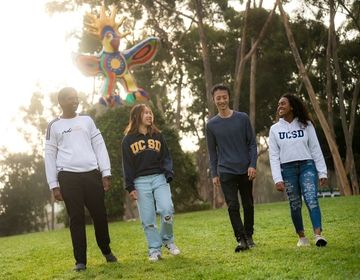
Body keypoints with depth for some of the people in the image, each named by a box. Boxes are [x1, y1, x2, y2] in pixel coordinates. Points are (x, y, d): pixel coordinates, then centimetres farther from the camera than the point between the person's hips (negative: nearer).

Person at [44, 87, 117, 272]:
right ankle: (80, 260, 5)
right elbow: (50, 155, 6)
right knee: (76, 218, -3)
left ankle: (106, 250, 27)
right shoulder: (54, 126, 7)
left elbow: (99, 146, 11)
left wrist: (106, 173, 2)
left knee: (99, 215, 4)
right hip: (68, 177, -2)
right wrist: (54, 185, -1)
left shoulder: (87, 120, 13)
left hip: (92, 174, 2)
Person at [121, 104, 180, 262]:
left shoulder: (157, 135, 13)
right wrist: (130, 187, -3)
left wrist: (169, 176, -3)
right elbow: (127, 165, 3)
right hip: (140, 182, -1)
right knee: (148, 219, -3)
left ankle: (167, 240, 7)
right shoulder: (128, 140, 5)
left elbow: (166, 158, 12)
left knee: (167, 210, -16)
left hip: (159, 178, 1)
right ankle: (154, 250, 7)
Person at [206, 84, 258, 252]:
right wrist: (214, 174, 4)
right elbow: (212, 151, 8)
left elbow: (252, 143, 2)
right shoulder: (211, 125, 3)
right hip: (226, 172, 0)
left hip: (245, 170, 1)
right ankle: (241, 240, -7)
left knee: (248, 204, 9)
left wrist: (253, 165, -7)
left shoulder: (243, 118, 0)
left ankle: (249, 235, 24)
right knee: (233, 206, -8)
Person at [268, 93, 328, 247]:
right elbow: (274, 155, 3)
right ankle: (302, 237, 14)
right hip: (287, 169, 1)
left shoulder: (306, 124, 6)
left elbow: (315, 149, 5)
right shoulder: (275, 129, 7)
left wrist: (322, 172, 0)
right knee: (295, 205, 4)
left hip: (307, 166, -1)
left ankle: (318, 235, -24)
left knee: (311, 199, -16)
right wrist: (277, 179, -6)